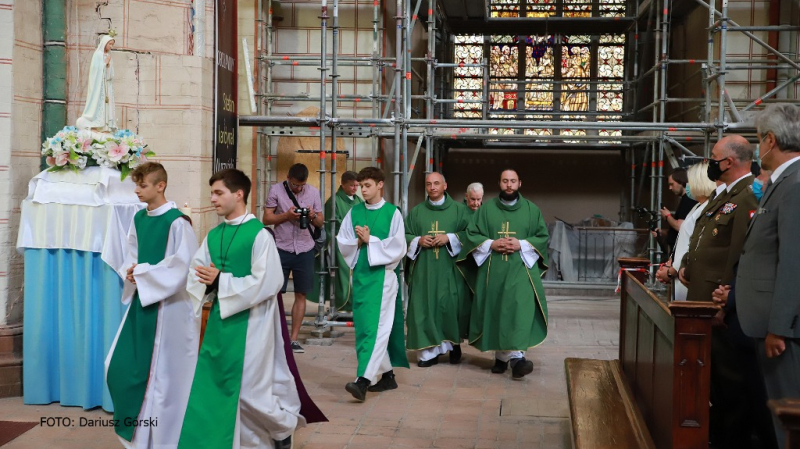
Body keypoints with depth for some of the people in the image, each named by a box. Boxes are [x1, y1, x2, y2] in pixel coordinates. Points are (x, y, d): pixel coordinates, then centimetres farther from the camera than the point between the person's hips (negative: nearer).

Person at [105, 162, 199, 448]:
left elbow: (182, 264, -18)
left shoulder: (176, 221, -15)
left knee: (164, 373, 1)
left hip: (168, 304, -8)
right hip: (141, 299, 8)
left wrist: (143, 272, -14)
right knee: (121, 367, 10)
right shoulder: (138, 218, 9)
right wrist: (131, 272, -4)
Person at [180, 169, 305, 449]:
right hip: (220, 319, 7)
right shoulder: (213, 236, 8)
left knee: (249, 387, 1)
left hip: (249, 321, -7)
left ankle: (283, 426, 26)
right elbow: (195, 274, 8)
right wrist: (204, 284, -15)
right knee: (211, 384, 8)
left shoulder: (259, 235, -13)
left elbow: (267, 282, -19)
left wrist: (220, 281, -19)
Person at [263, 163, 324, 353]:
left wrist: (313, 216, -14)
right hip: (282, 249, -2)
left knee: (301, 295, 6)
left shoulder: (314, 192, 4)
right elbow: (266, 218, -2)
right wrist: (287, 215, -18)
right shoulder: (276, 190, -2)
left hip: (305, 250, 2)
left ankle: (294, 339, 14)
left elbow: (320, 223, 8)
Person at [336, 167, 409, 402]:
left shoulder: (392, 213, -3)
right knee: (364, 327, 8)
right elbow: (343, 242, 8)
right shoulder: (354, 212, 10)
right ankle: (387, 375, 21)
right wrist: (359, 241, -10)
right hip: (360, 274, 5)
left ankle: (363, 381, -19)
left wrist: (370, 240, -11)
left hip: (382, 274, -5)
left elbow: (398, 247, -8)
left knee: (376, 327, -12)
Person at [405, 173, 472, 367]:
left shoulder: (459, 210, 7)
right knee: (425, 307, -3)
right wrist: (418, 241, -8)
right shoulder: (416, 212, 12)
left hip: (450, 269, -1)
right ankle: (428, 350, 0)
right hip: (424, 269, 2)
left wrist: (449, 238, -13)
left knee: (451, 305, -3)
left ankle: (454, 343, 17)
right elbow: (405, 236, 11)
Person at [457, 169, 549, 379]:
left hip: (521, 270, -2)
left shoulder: (531, 210, 8)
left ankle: (516, 356, -25)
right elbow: (471, 235, 7)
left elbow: (543, 237, 5)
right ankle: (501, 355, 13)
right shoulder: (486, 209, 9)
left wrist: (521, 245, -11)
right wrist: (491, 244, -10)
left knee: (520, 309, -17)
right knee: (495, 312, 3)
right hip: (492, 270, 2)